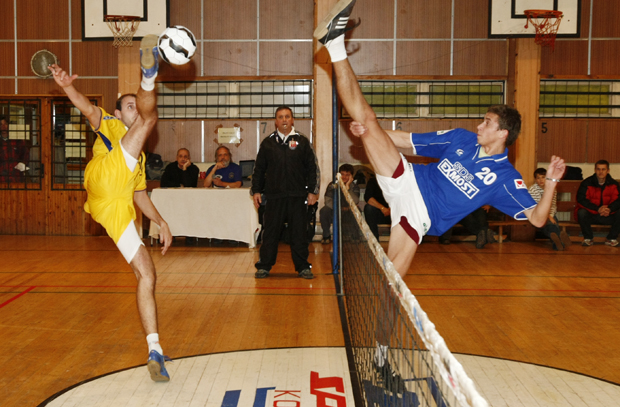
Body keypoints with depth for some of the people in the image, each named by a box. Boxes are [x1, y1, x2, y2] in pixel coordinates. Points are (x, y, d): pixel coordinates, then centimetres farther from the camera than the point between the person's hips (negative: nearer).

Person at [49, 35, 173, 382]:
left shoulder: (139, 157, 40)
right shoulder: (109, 125, 25)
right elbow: (90, 109, 3)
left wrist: (161, 222, 29)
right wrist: (68, 86, -18)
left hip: (120, 209, 5)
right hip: (104, 179, -5)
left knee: (147, 274, -6)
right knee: (151, 118, -11)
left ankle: (155, 351, -7)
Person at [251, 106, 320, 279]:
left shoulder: (302, 141, 6)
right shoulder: (267, 143, 8)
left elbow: (313, 168, 7)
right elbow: (259, 169, 12)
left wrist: (312, 191, 1)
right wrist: (256, 191, 7)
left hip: (298, 196, 0)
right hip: (273, 196, 1)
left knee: (299, 233, 4)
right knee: (270, 232, 3)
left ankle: (303, 267, 14)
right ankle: (264, 266, 13)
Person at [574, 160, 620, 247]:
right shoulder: (586, 183, -7)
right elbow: (581, 200, -17)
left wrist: (610, 209, -31)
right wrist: (598, 209, -28)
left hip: (607, 216, 2)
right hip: (591, 215, -2)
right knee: (581, 213, -33)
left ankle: (612, 238, -4)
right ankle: (588, 238, -10)